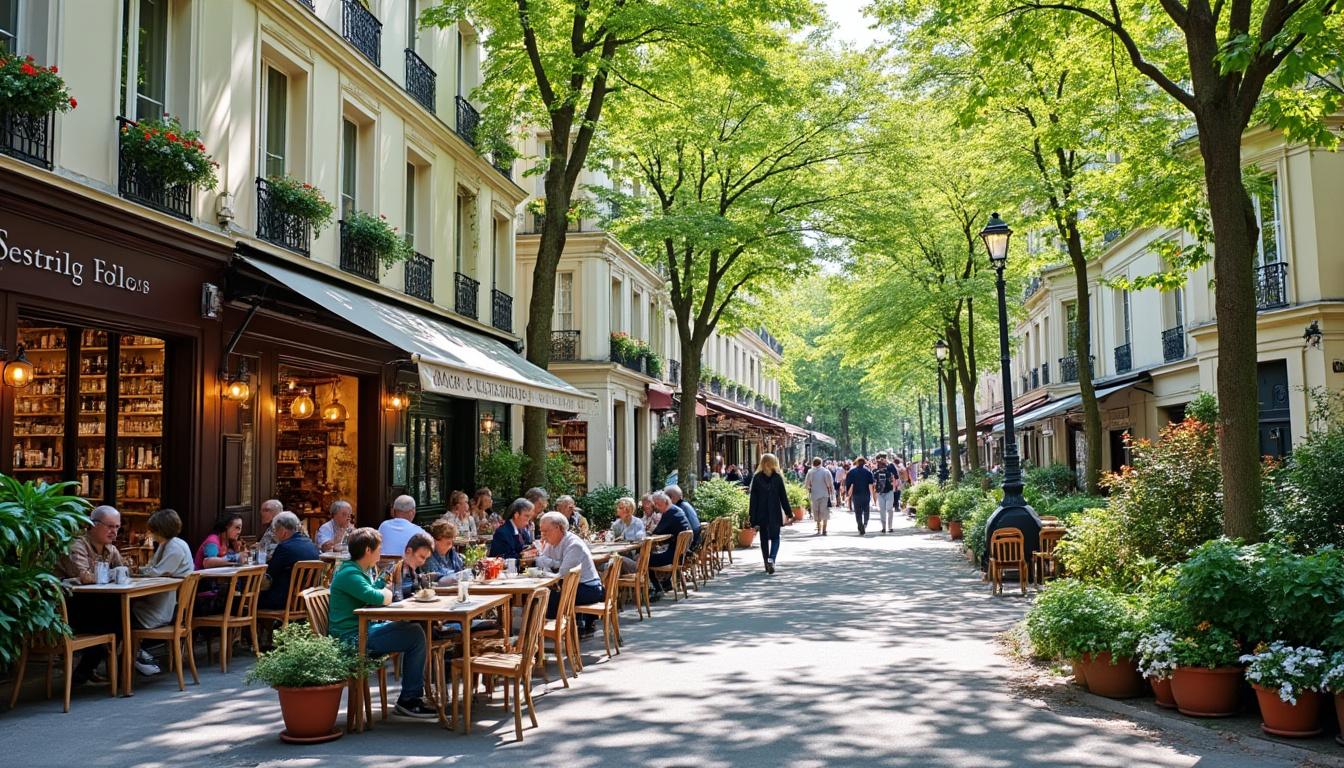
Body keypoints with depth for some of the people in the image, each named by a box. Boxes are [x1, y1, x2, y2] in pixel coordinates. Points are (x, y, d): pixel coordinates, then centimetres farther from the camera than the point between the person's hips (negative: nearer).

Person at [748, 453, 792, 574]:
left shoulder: (756, 478, -3)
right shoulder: (778, 478, -4)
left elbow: (753, 498, -3)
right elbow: (783, 496, 0)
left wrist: (752, 516, -1)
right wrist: (788, 513, 7)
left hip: (761, 513, 1)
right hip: (775, 513, -1)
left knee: (764, 539, 11)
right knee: (775, 537, 4)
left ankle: (768, 564, 13)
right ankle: (772, 558, -21)